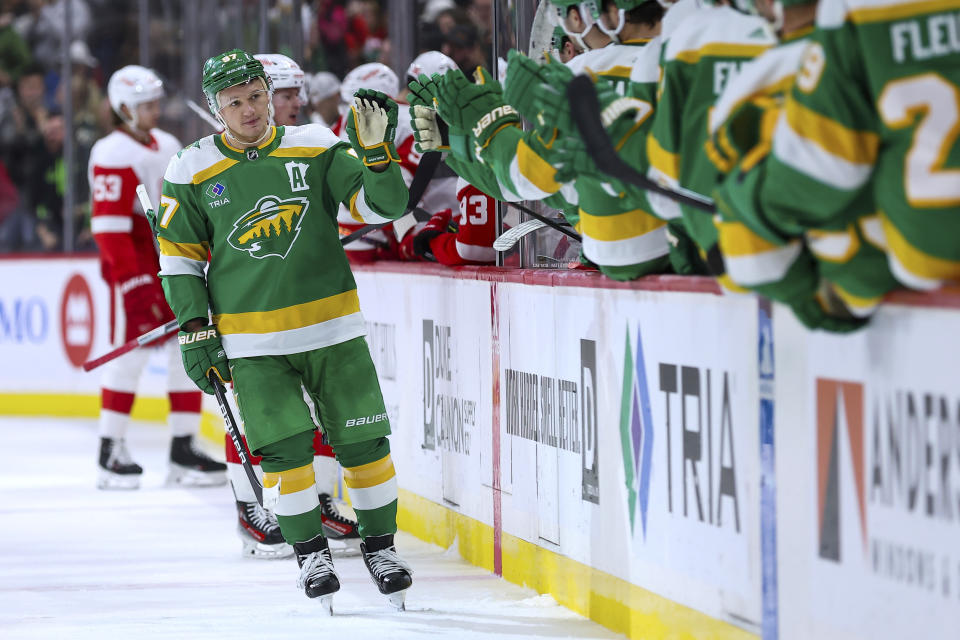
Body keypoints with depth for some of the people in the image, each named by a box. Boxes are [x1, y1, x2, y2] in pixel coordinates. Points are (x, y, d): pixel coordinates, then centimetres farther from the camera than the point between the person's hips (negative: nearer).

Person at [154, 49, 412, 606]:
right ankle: (311, 553, 12)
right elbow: (179, 253, 7)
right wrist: (196, 330, 2)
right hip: (252, 340, -1)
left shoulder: (317, 148, 0)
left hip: (333, 328, 1)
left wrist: (376, 153, -22)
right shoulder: (195, 171, 0)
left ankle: (380, 543, 20)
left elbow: (383, 207, -5)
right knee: (284, 449, -6)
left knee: (364, 442, 2)